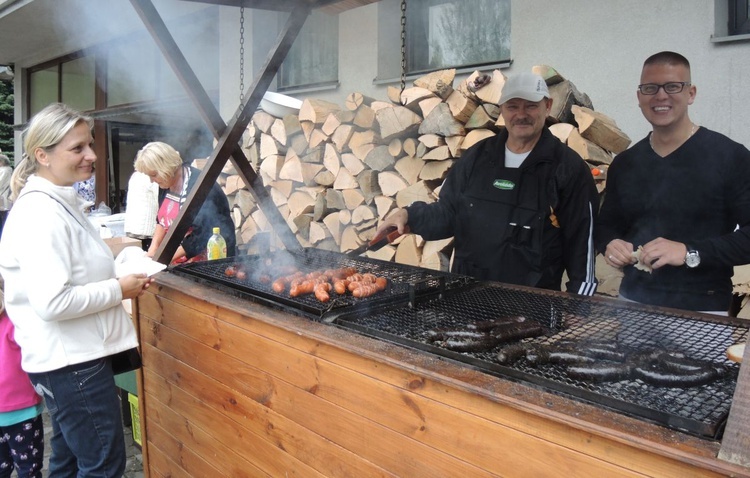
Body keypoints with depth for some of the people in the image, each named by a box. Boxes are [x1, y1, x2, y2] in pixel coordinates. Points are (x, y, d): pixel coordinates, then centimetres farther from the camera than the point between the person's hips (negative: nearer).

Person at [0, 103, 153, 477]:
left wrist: (119, 273, 5)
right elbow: (51, 302, -28)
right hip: (71, 362, -10)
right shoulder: (42, 214, -21)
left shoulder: (59, 203, 9)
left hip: (71, 357, 10)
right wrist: (118, 289, -17)